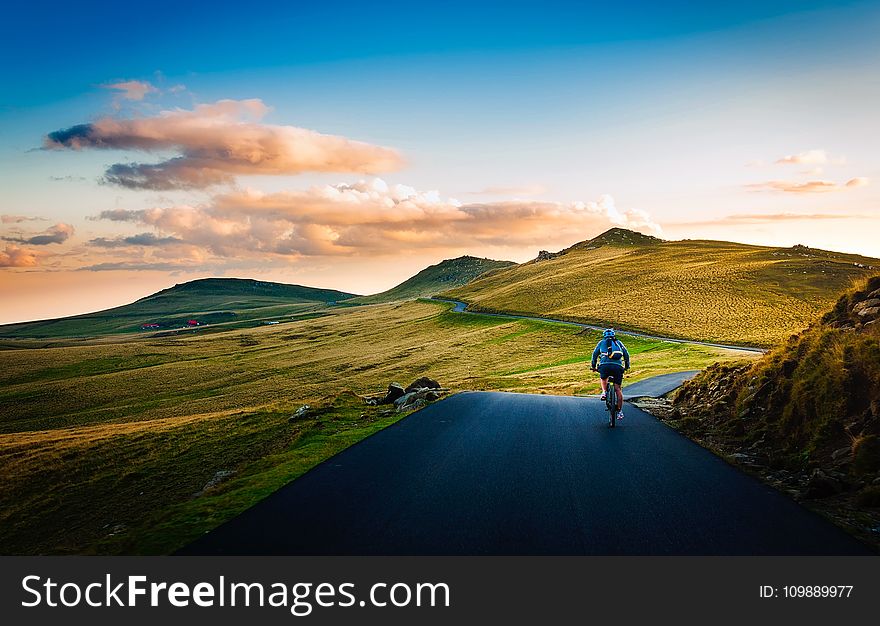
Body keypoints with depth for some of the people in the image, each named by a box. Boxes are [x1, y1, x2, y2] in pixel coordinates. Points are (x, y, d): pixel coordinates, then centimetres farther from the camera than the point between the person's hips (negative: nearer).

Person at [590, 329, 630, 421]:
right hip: (618, 366, 1)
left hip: (605, 365, -1)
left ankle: (604, 392, 6)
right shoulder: (618, 342, 26)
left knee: (603, 378, 32)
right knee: (618, 389, 7)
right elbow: (626, 354, 26)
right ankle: (620, 412, 4)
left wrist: (593, 366, 36)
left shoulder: (601, 342, 23)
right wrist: (627, 366, 37)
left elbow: (595, 354, 26)